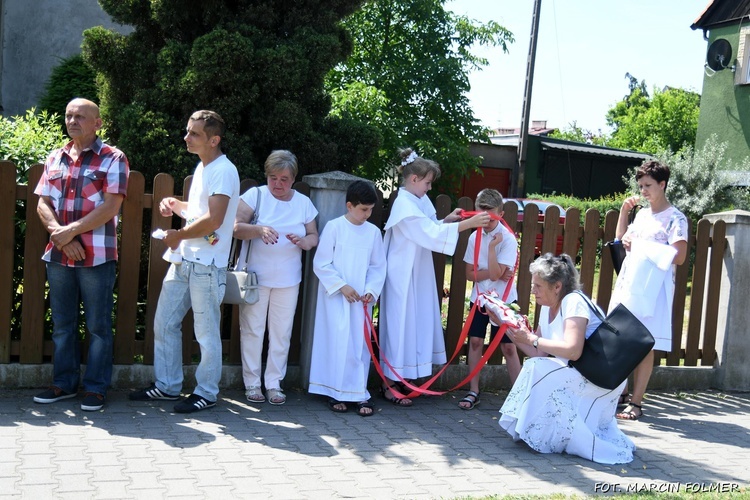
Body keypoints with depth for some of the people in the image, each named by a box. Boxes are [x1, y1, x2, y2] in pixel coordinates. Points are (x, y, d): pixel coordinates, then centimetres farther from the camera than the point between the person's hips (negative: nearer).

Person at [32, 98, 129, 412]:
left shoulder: (113, 159, -3)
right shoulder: (55, 159, 13)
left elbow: (110, 207, -12)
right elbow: (42, 203, 8)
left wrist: (71, 230, -16)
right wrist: (59, 234, -10)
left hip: (96, 256, -5)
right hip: (57, 255, 5)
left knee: (97, 326, 3)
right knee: (62, 324, 13)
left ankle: (96, 388, 11)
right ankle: (64, 383, 24)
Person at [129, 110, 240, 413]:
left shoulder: (223, 171, -14)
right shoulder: (202, 168, 16)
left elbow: (213, 219, -23)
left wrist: (177, 235, -11)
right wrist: (175, 204, 8)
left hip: (207, 265, -9)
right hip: (183, 260, 10)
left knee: (206, 332, 1)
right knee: (164, 323, 13)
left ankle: (206, 393, 14)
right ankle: (167, 385, 25)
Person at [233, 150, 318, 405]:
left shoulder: (303, 202, 7)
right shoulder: (255, 195, -3)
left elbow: (314, 236, 10)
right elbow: (236, 227, -12)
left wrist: (302, 241, -14)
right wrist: (259, 230, -31)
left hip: (288, 279, 3)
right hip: (256, 277, -3)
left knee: (282, 333, 6)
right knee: (252, 330, 3)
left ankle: (274, 383, 17)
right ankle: (252, 383, 15)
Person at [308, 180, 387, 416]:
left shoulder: (373, 232, 4)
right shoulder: (334, 227, -6)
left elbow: (377, 267, 8)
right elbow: (321, 264, -6)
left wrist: (371, 290, -7)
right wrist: (341, 286, -12)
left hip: (361, 299, 3)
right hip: (336, 296, -3)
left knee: (361, 344, 3)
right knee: (339, 343, -2)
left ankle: (359, 394, 10)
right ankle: (336, 393, 8)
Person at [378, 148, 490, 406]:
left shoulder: (419, 200, 8)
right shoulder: (405, 205, -20)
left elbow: (427, 228, 16)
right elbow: (431, 234, -27)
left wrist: (446, 220, -1)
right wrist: (468, 223, -28)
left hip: (418, 275, 9)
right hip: (404, 276, -9)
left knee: (414, 323, 13)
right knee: (400, 324, -2)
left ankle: (398, 378, 24)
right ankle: (389, 385, 8)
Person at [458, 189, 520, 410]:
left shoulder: (507, 239, -13)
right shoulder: (475, 237, 0)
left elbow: (495, 274, -21)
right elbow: (470, 273, -2)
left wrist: (492, 246, -24)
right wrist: (495, 274, -14)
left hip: (503, 300, -4)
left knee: (508, 346, -1)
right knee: (475, 341, 4)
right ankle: (473, 392, 13)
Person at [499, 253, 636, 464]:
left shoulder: (573, 302, -17)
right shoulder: (547, 308, 9)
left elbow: (572, 350, -30)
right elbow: (539, 353, 5)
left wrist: (532, 338, -23)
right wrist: (508, 328, -1)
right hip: (578, 376, 10)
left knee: (537, 370, -21)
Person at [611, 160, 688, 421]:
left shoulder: (675, 218, -6)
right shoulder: (642, 214, 16)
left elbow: (679, 257, -14)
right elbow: (621, 239, 28)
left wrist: (640, 245, -16)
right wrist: (624, 211, 16)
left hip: (652, 288, -7)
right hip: (628, 283, 7)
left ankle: (636, 402, 0)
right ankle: (620, 392, 22)